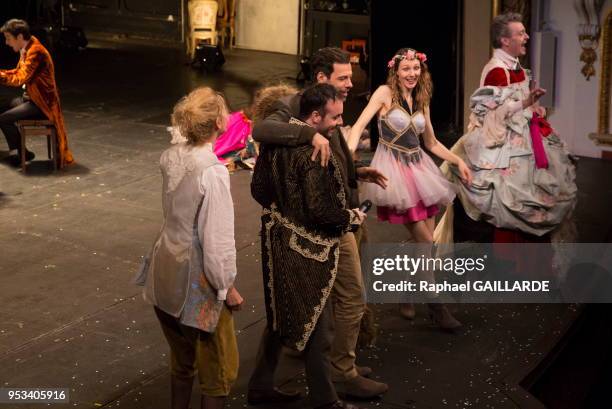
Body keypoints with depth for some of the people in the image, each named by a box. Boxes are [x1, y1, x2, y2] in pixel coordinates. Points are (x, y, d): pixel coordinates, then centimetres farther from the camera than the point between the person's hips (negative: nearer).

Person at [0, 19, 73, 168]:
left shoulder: (36, 52, -23)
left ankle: (21, 152, 5)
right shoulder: (26, 49, 7)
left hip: (41, 103, -10)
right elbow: (17, 72, 17)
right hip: (30, 98, 10)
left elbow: (21, 79, -27)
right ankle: (16, 151, 17)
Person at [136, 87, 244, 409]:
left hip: (165, 271, 8)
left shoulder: (171, 157, -2)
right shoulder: (213, 171, -24)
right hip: (195, 280, -8)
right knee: (219, 367, 11)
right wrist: (228, 287, -7)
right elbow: (218, 239, -22)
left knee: (182, 359, 25)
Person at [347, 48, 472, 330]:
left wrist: (459, 161, 12)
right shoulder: (385, 93, -6)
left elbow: (432, 143, 21)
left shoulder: (421, 101, 13)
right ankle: (435, 306, 2)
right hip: (395, 170, -6)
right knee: (425, 242, -8)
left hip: (419, 168, 7)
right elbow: (359, 126, -14)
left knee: (424, 241, 6)